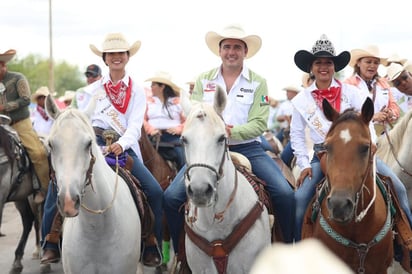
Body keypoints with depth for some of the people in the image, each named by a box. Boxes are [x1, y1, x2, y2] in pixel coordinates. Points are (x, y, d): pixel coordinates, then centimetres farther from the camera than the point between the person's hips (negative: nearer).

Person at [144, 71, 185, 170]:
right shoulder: (149, 101, 16)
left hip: (173, 138, -2)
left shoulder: (178, 102, 9)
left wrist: (179, 129, -15)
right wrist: (150, 129, -12)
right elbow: (143, 119, 6)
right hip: (153, 138, 2)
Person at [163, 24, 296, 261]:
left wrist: (231, 132, -24)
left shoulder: (258, 83, 4)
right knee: (172, 196, -15)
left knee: (285, 194, -22)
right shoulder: (204, 81, 10)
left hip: (247, 148, -1)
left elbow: (259, 123, -6)